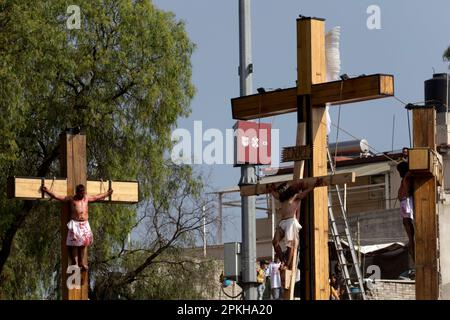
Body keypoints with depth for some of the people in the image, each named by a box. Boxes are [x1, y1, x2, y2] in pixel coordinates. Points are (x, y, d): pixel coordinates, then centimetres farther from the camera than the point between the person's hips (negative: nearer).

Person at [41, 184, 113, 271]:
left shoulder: (86, 198, 16)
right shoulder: (71, 199, 3)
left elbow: (97, 198, 34)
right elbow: (56, 197, 4)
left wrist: (107, 194, 43)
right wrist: (47, 191, -1)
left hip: (85, 224, 4)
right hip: (75, 224, -4)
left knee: (84, 243, 5)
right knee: (74, 244, -7)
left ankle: (81, 262, 13)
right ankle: (75, 263, -4)